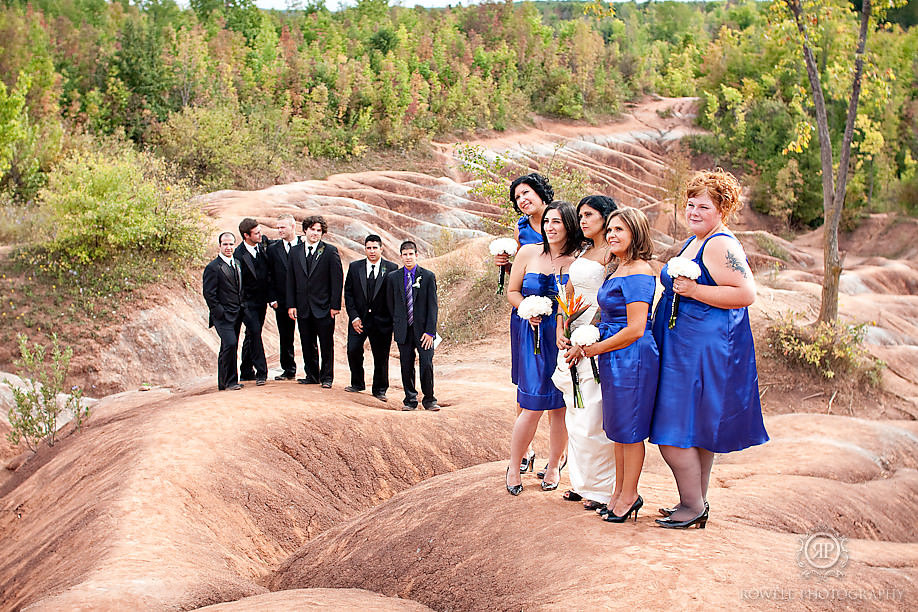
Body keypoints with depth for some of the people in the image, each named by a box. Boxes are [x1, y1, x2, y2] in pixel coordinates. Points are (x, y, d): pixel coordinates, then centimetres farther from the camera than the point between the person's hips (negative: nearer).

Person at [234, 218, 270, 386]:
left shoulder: (262, 247, 2)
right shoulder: (239, 254, -15)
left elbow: (268, 272, 15)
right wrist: (240, 304, -12)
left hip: (261, 301, 6)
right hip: (248, 302, -6)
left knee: (252, 335, 13)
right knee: (254, 333, -13)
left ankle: (246, 371, 22)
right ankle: (261, 372, -7)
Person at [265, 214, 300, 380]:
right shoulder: (273, 248, 6)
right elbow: (269, 276, 6)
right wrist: (272, 299, -2)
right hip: (282, 301, 2)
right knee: (285, 337, 9)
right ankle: (289, 371, 20)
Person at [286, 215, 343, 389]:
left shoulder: (330, 251, -2)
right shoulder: (295, 252, 8)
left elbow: (337, 279, -4)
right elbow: (290, 281, 9)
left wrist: (335, 305, -10)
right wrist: (291, 305, 1)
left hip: (323, 307, -3)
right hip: (303, 307, 3)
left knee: (326, 345, 3)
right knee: (307, 345, 11)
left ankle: (326, 377, 15)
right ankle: (312, 375, 23)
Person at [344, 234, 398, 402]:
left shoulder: (391, 269, -1)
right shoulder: (354, 267, 4)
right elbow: (348, 293, 5)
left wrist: (393, 320, -4)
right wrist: (354, 317, -4)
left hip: (381, 320, -1)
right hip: (359, 319, 2)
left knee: (381, 356, 4)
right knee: (353, 351, -2)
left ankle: (379, 389, 21)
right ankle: (357, 384, 21)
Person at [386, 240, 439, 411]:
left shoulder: (428, 276, 0)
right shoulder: (393, 277, 6)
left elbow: (433, 305, -2)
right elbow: (390, 304, 12)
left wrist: (430, 331, -9)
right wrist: (396, 327, 6)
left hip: (423, 329, -2)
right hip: (403, 330, 2)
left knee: (427, 364, -6)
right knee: (406, 366, 4)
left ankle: (429, 399, 10)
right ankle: (410, 400, 17)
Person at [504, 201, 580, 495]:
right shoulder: (529, 253, 2)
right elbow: (512, 291, 10)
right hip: (535, 337, 0)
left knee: (561, 407, 6)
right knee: (532, 407, -4)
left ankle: (554, 465, 27)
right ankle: (514, 468, 16)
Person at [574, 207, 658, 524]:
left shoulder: (638, 272, -17)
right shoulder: (618, 270, 12)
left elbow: (635, 329, -21)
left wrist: (592, 349, -12)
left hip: (632, 357, -10)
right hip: (613, 357, 10)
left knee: (629, 428, 2)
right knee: (618, 426, 16)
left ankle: (629, 495, 16)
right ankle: (619, 491, 27)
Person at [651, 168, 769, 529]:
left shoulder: (721, 245, -15)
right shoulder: (694, 243, 16)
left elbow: (746, 294, -23)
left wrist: (694, 290, -24)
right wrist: (676, 284, 14)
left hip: (702, 350, -10)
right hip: (686, 349, 11)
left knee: (674, 434, -6)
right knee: (698, 431, 15)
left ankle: (693, 506, 6)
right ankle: (698, 504, 24)